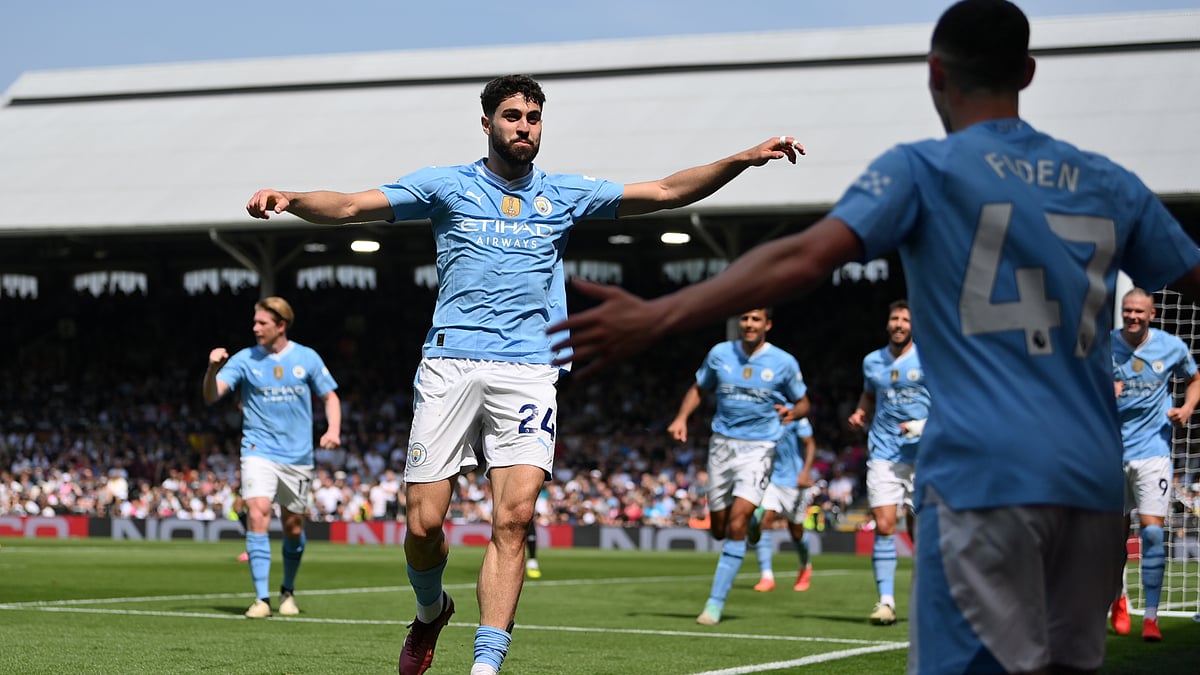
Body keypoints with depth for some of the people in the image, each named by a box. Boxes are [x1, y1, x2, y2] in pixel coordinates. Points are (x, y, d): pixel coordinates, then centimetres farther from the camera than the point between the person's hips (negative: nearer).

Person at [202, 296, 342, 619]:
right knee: (257, 514, -20)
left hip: (298, 456, 2)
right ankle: (261, 598, -19)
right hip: (259, 451, -2)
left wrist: (333, 429, -7)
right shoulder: (244, 360, -1)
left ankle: (288, 592, 32)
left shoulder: (307, 358, 2)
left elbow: (330, 396, 10)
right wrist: (213, 368, -28)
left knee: (293, 526, 9)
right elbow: (211, 396, -9)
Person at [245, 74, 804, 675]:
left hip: (528, 370, 1)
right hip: (450, 363, -1)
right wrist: (288, 199, -17)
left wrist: (744, 159, 0)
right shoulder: (447, 186, 9)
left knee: (513, 517, -15)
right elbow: (350, 206, 2)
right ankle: (431, 610, 29)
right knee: (424, 521, -4)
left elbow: (667, 191, 12)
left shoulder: (565, 194, 14)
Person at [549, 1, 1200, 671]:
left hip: (984, 476, -5)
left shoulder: (923, 169, 2)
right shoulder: (1110, 185, 15)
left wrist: (657, 317, -18)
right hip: (1094, 483, 5)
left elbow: (806, 260, -13)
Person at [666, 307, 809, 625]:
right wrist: (681, 418, -1)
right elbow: (698, 388, 17)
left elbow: (803, 402, 9)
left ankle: (716, 602, -13)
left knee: (737, 521, -18)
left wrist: (792, 412, -15)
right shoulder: (719, 354, 2)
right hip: (722, 443, 3)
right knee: (719, 529, 4)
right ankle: (750, 527, 44)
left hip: (758, 447, -3)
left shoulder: (784, 362, -3)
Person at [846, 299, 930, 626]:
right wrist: (860, 414, 8)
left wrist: (927, 424, -16)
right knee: (884, 526, -10)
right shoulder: (872, 362, 11)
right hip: (883, 453, 3)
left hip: (921, 454, -3)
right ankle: (886, 601, -11)